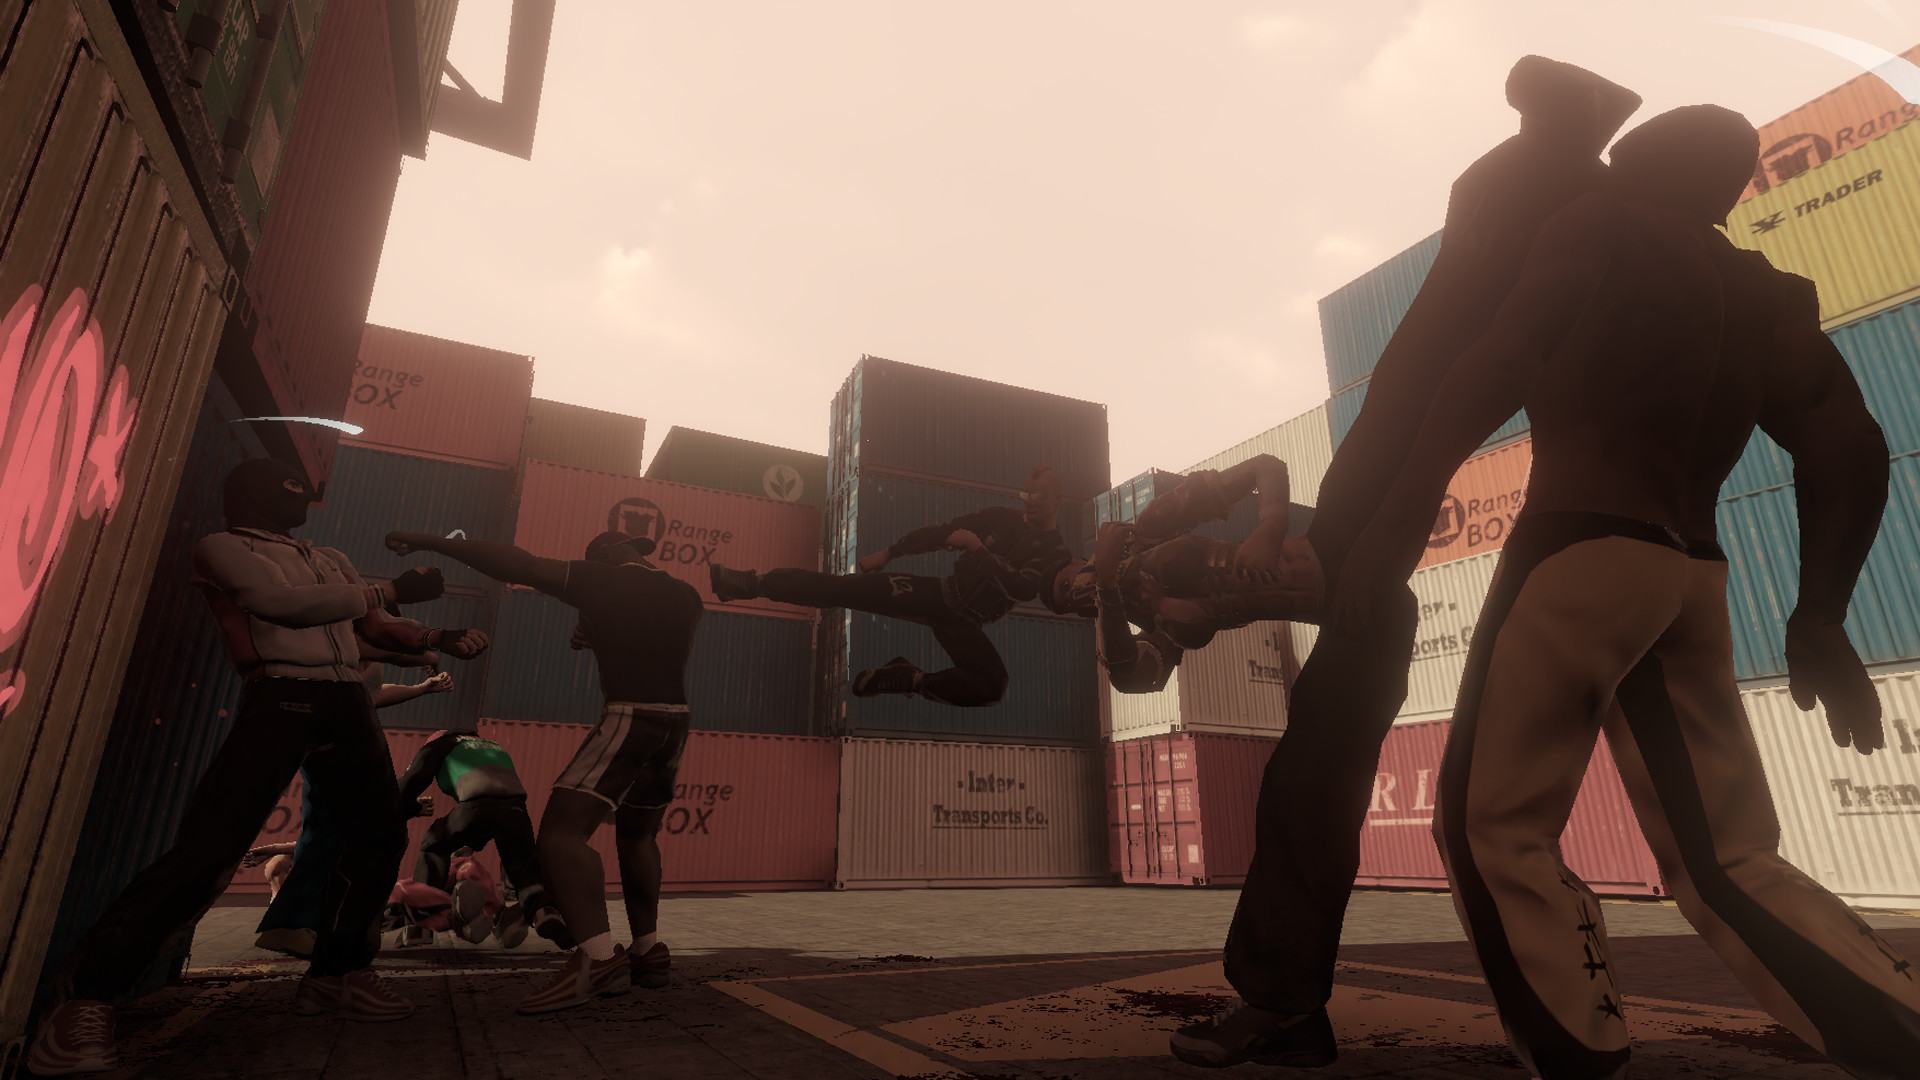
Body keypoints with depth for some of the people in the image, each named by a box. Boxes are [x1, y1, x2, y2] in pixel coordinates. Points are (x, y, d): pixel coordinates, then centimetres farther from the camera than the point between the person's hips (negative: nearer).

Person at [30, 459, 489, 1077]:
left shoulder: (329, 560, 26)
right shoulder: (222, 547, 8)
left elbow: (378, 630, 23)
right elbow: (284, 604, -10)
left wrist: (436, 640, 4)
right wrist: (389, 591, -9)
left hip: (347, 703, 7)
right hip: (282, 697, -6)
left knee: (380, 836, 8)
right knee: (209, 846, -15)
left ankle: (334, 974, 20)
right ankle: (87, 997, -2)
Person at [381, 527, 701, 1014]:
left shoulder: (603, 580, -1)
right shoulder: (683, 594, 16)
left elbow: (518, 566, -6)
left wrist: (435, 543, -1)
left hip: (631, 718, -8)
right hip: (674, 721, 8)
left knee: (561, 829, -14)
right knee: (637, 835, 22)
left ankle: (598, 958, -29)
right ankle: (649, 951, 22)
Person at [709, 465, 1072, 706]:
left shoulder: (1056, 553, -5)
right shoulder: (1001, 518, 5)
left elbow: (1022, 589, -25)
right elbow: (940, 532, 8)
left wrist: (978, 549, -29)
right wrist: (887, 553, 3)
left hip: (964, 621, -1)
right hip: (938, 593, 1)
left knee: (992, 686, -24)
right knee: (845, 588, -14)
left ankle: (913, 681, -8)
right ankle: (752, 583, -12)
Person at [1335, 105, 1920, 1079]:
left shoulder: (1602, 238, 7)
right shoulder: (1765, 295, 23)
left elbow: (1482, 385, -7)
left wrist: (1382, 531, -9)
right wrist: (1818, 617, 18)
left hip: (1578, 552, -7)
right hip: (1693, 577, 7)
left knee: (1494, 824, -2)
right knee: (1725, 857, 12)